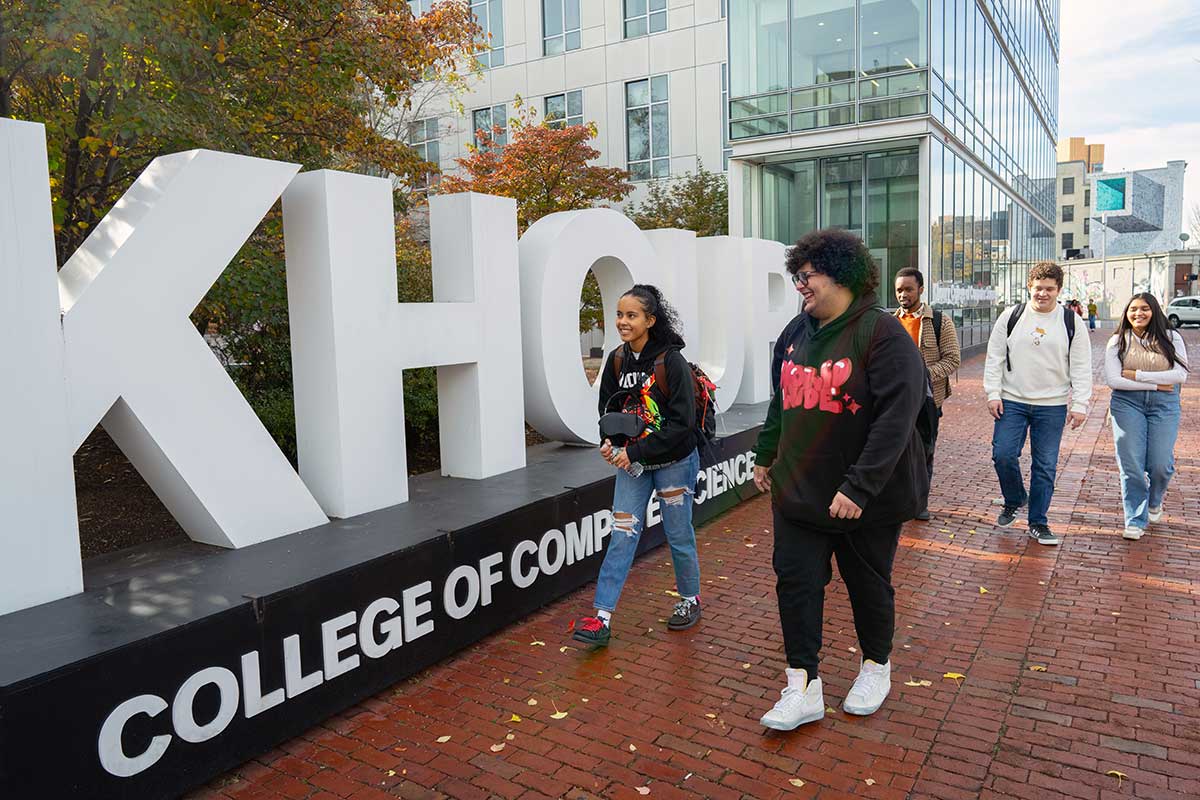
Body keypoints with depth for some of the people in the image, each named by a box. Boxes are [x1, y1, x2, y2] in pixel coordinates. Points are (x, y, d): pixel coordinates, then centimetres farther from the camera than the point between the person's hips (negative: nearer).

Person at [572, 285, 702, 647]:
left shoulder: (671, 361, -18)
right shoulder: (616, 361, -1)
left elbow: (682, 422, -21)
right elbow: (608, 409, 10)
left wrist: (636, 451, -23)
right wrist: (610, 443, -10)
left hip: (673, 462, -4)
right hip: (632, 463, 5)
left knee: (679, 535, 11)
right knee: (621, 535, 1)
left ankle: (690, 599, 34)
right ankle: (602, 619, 1)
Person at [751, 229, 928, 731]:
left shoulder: (881, 333, -16)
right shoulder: (796, 332, 7)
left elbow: (896, 417, -23)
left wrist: (859, 487, -26)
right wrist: (765, 457, 21)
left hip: (867, 499, -6)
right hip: (798, 491, 6)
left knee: (869, 584, 13)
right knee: (796, 582, 3)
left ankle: (876, 667, 38)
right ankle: (803, 688, 15)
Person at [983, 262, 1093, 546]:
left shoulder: (1071, 322, 1)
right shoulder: (1011, 317, 2)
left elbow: (1081, 367, 2)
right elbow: (994, 358, 4)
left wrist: (1080, 404, -4)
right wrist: (993, 394, -3)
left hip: (1052, 406, 0)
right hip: (1011, 402, 0)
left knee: (1045, 466, 3)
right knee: (1003, 455, -7)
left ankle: (1038, 523, 15)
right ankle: (1015, 500, 22)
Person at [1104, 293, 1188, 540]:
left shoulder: (1171, 338, 5)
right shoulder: (1117, 342, 4)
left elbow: (1180, 374, -7)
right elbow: (1113, 379, -7)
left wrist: (1137, 375, -11)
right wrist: (1156, 384, -10)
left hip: (1165, 404, 0)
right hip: (1127, 403, 0)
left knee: (1160, 464, -3)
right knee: (1131, 464, -4)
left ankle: (1154, 501, 31)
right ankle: (1136, 520, 7)